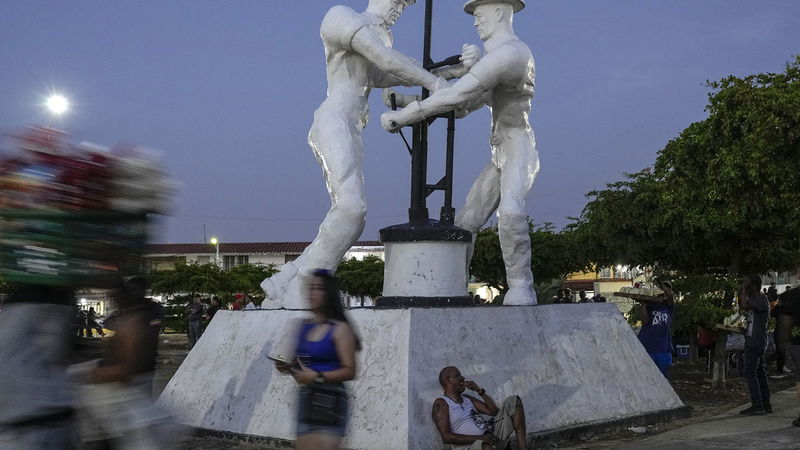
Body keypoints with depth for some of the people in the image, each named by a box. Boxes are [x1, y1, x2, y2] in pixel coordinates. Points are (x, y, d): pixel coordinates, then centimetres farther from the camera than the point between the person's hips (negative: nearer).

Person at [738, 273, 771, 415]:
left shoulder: (761, 300, -15)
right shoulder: (755, 299, 15)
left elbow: (745, 305, -31)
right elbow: (741, 306, 28)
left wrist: (744, 288, -22)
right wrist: (741, 291, 17)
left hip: (755, 343, -10)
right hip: (753, 341, 10)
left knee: (750, 373, -11)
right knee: (760, 373, 11)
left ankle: (757, 405, -11)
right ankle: (766, 405, 15)